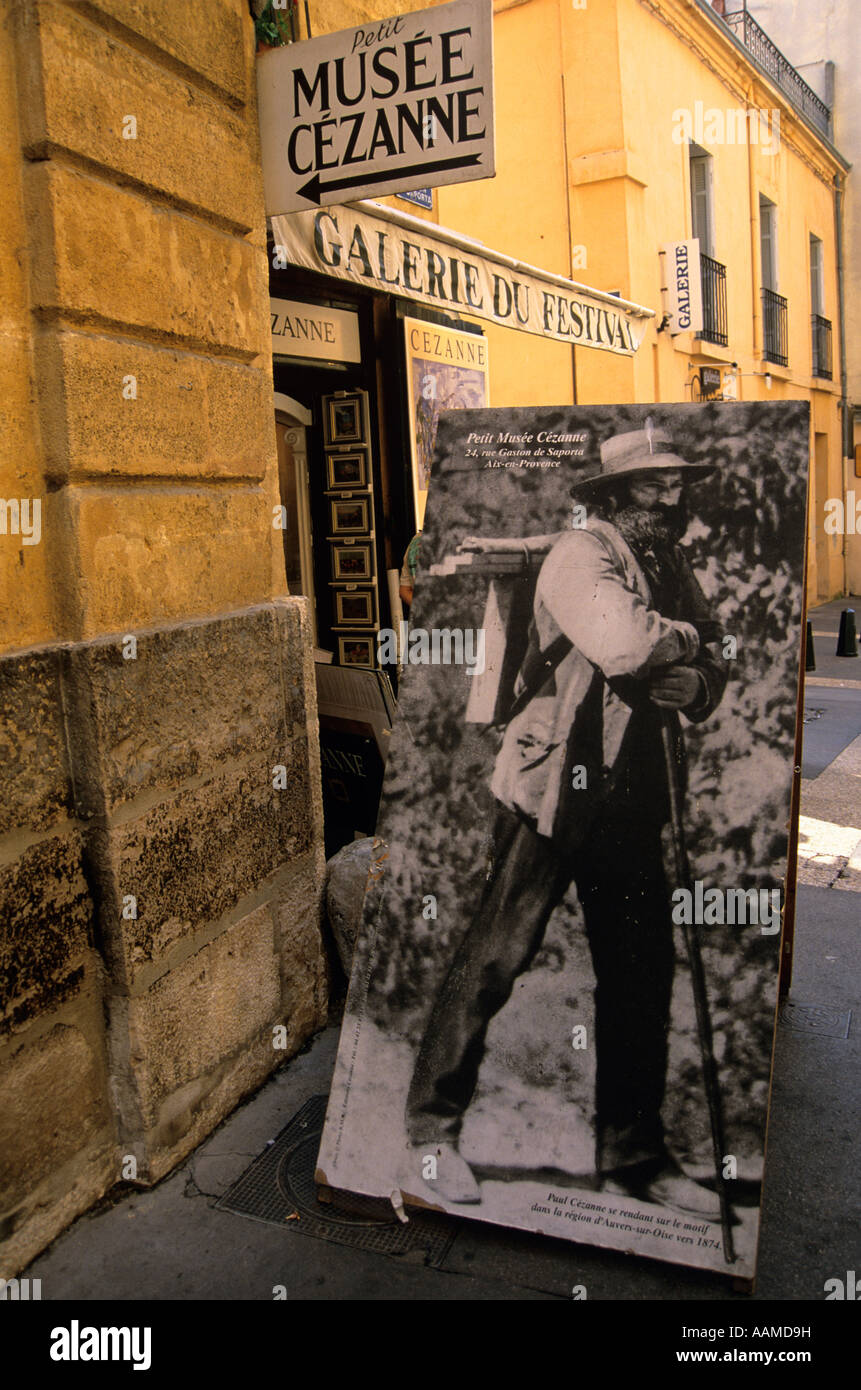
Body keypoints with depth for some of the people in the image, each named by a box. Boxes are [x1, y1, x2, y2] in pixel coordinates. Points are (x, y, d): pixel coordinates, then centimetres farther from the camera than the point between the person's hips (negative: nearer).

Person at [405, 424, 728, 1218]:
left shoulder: (674, 570, 13)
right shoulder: (580, 556, -10)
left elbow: (711, 671, 14)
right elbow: (626, 646, -28)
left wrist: (697, 683, -9)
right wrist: (686, 639, -8)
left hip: (633, 800, 7)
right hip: (554, 790, -7)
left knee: (643, 974, 10)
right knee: (496, 958, -1)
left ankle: (632, 1158, 26)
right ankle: (435, 1124, 19)